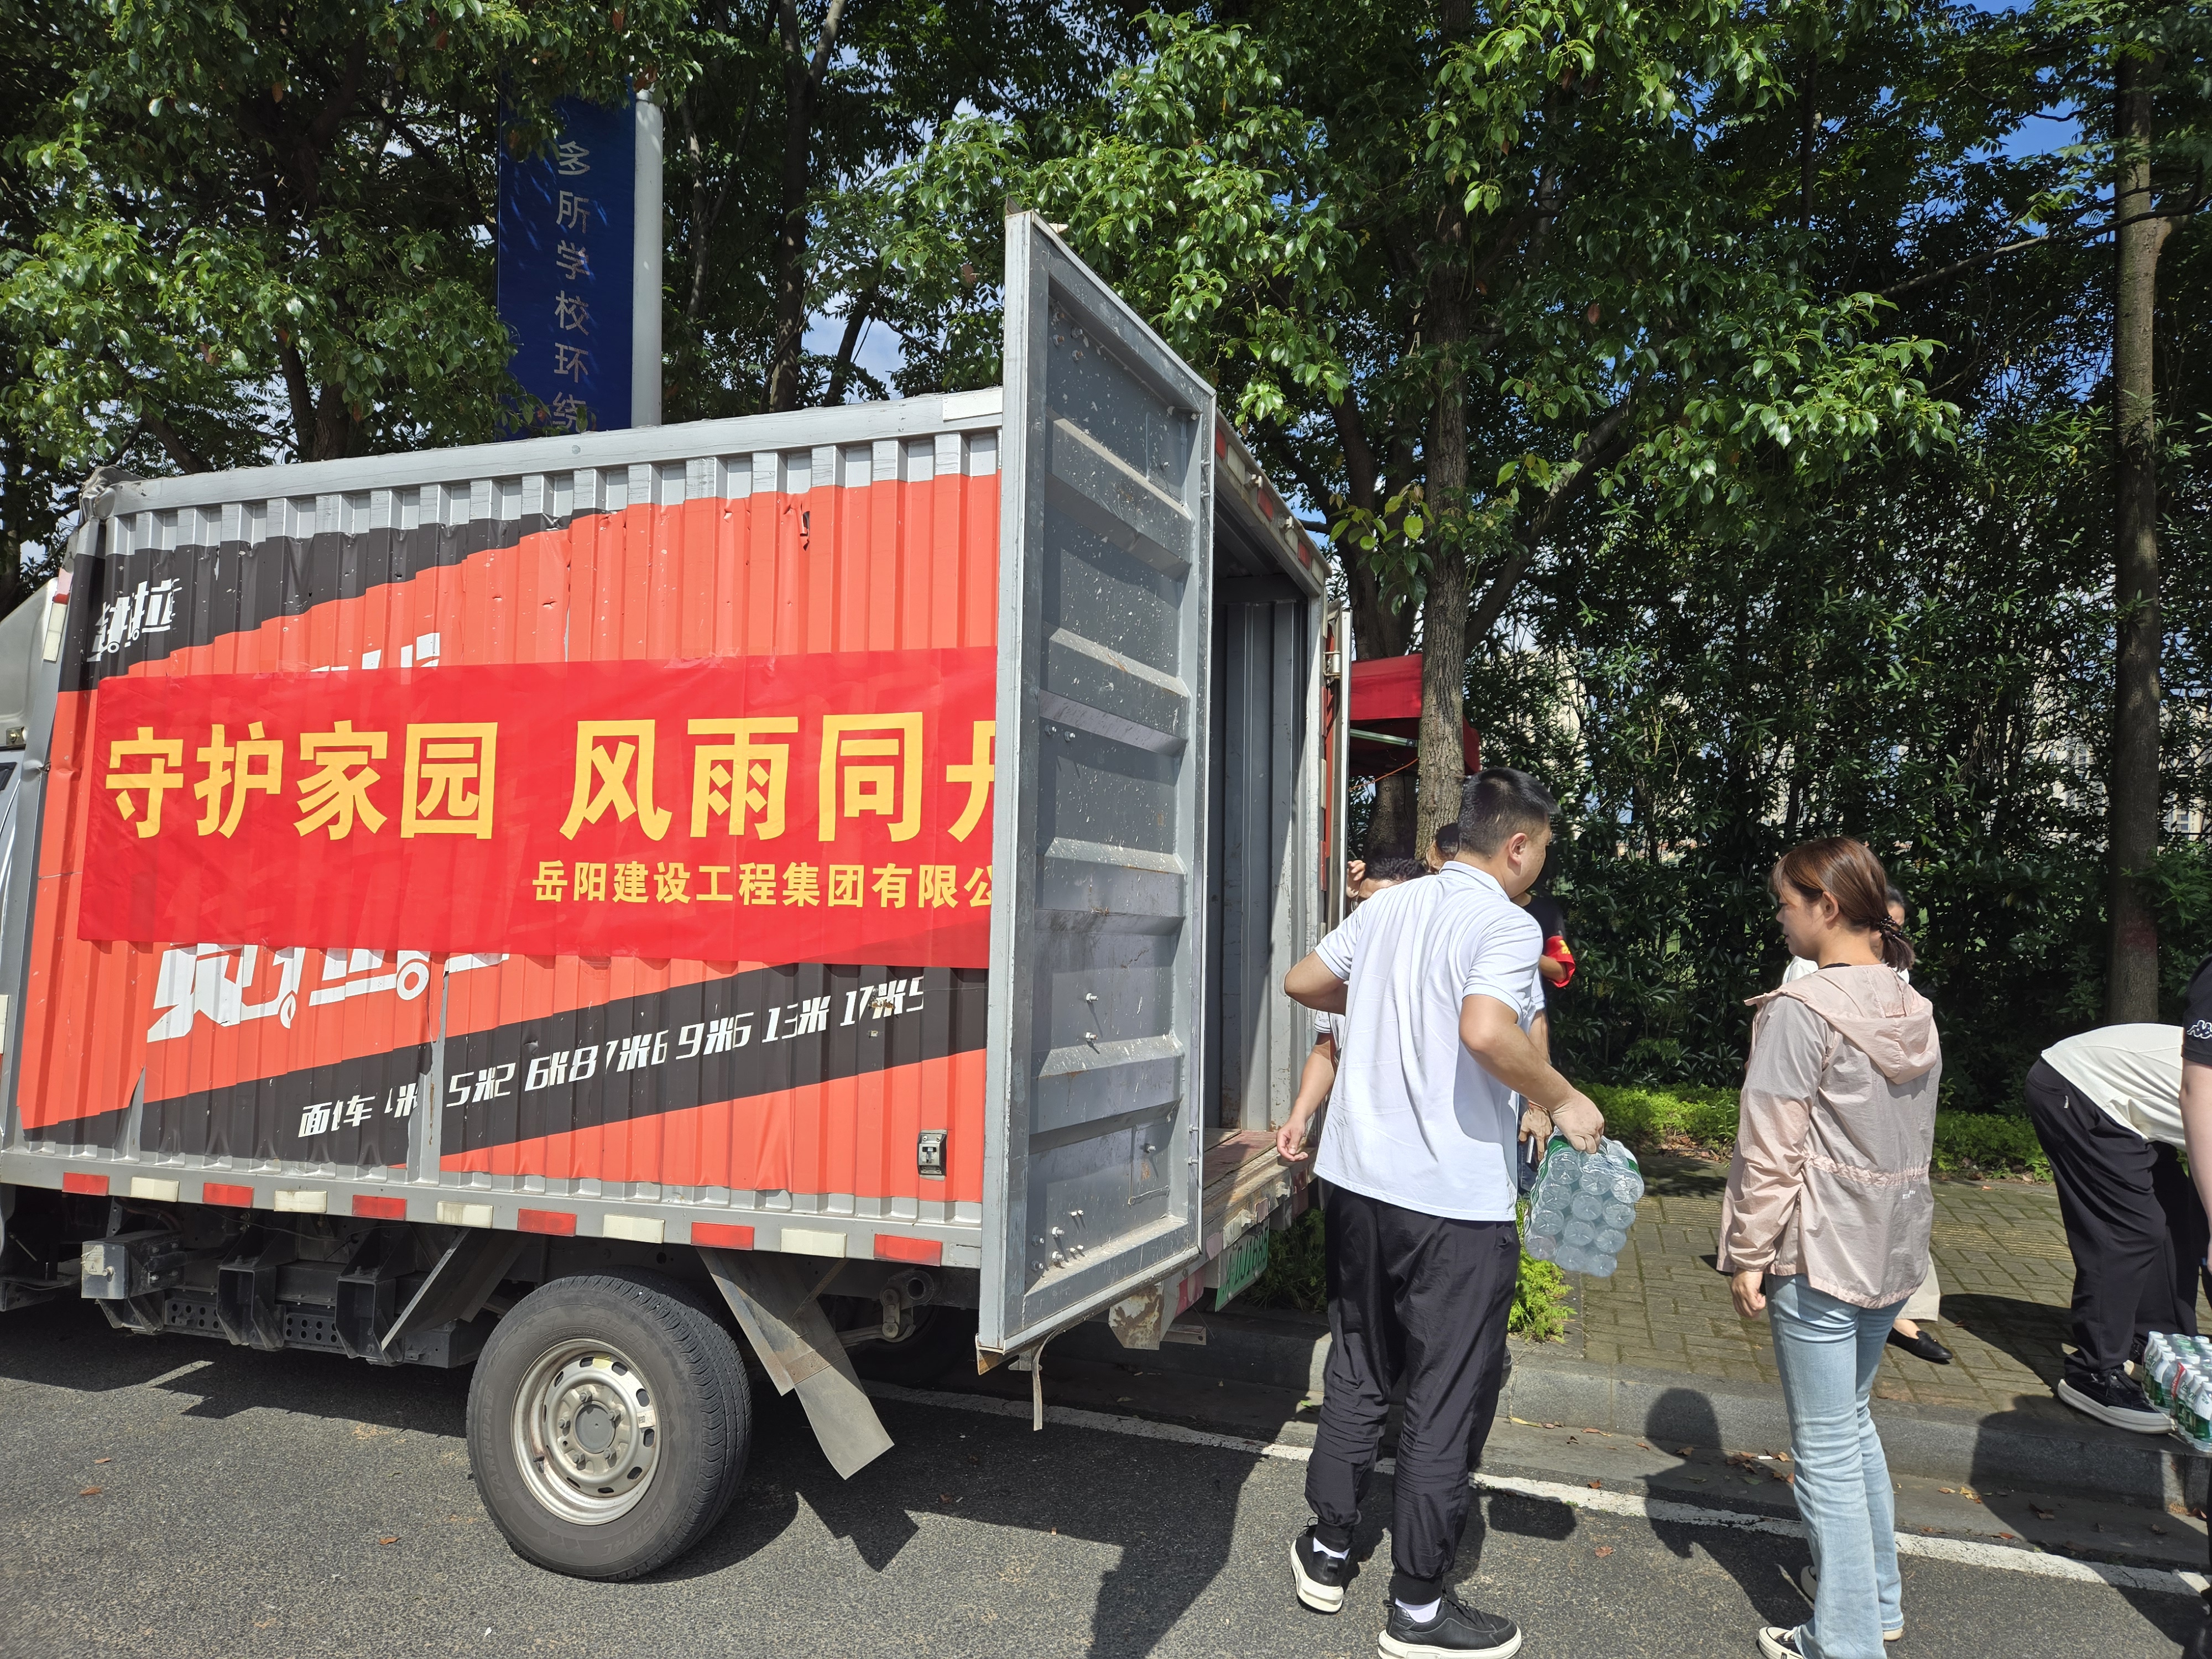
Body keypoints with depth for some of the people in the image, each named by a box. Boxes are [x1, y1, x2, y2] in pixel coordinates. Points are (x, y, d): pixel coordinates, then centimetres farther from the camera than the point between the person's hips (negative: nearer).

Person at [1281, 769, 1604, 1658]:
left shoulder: (1387, 907, 8)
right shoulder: (1505, 924, -13)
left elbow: (1303, 982, 19)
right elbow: (1486, 1030, -31)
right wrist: (1562, 1101, -16)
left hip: (1357, 1178, 7)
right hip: (1454, 1201, -7)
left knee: (1358, 1374, 22)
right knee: (1446, 1404, 8)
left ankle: (1328, 1552, 34)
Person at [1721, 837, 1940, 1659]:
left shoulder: (1801, 1010, -19)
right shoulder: (1914, 1012, 5)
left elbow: (1771, 1150, -17)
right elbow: (1917, 1137, 14)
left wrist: (1748, 1253, -9)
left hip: (1818, 1252, -8)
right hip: (1892, 1248, 8)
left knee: (1827, 1450, 4)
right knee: (1853, 1420, 24)